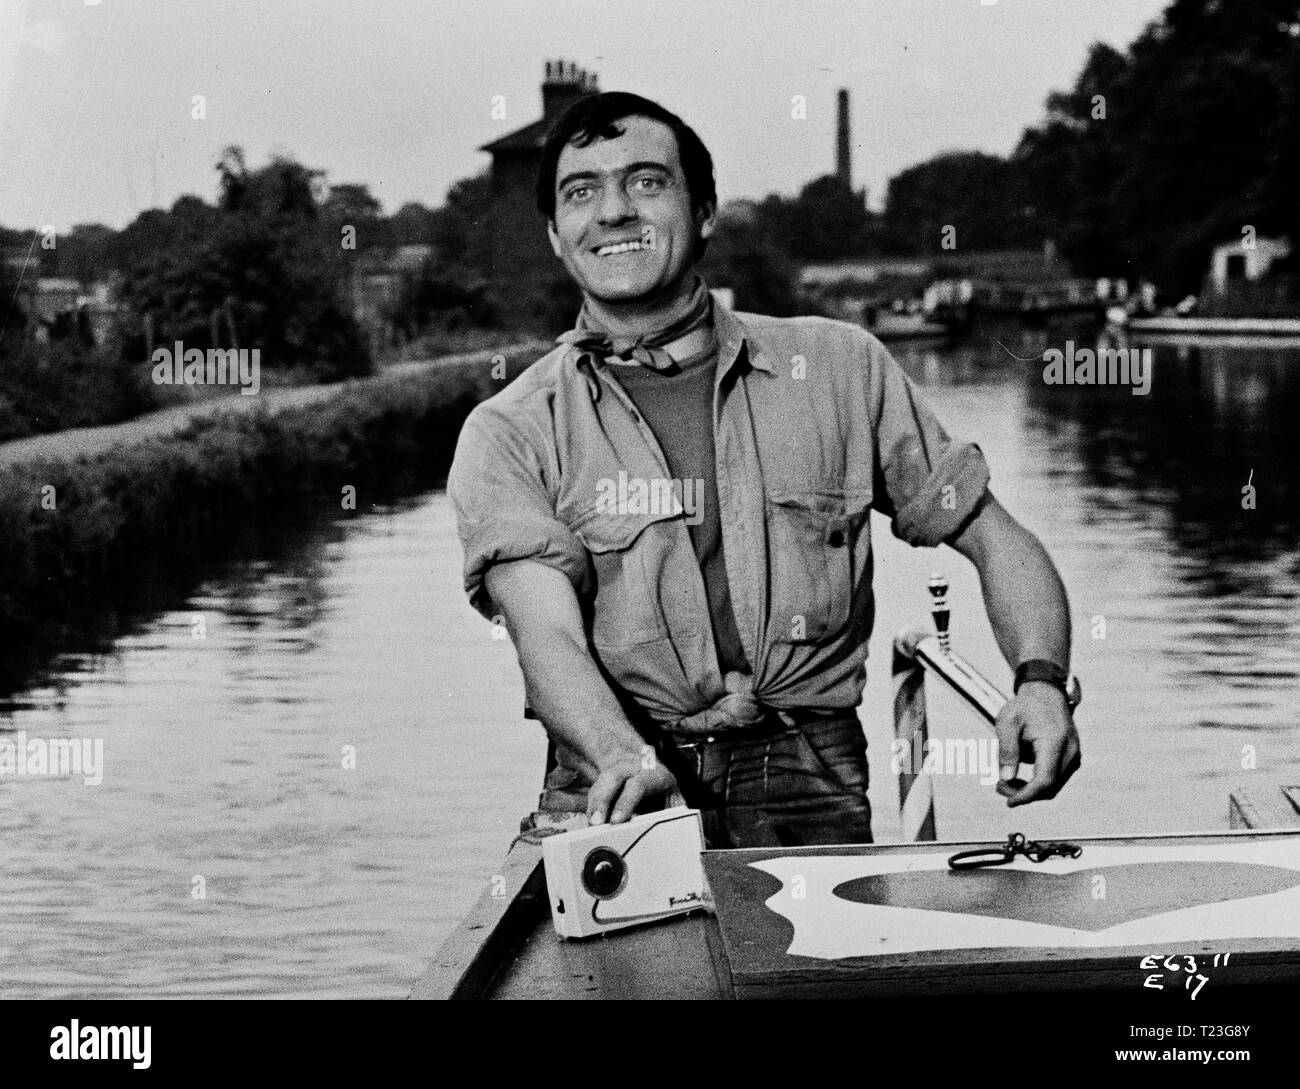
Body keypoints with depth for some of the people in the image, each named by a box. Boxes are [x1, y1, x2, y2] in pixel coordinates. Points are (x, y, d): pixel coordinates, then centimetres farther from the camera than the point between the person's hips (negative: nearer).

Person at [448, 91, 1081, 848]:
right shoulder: (510, 435, 5)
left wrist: (1042, 681, -4)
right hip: (612, 803, 0)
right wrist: (629, 760, -31)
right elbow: (548, 636, -10)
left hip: (808, 793, 0)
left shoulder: (839, 369, 11)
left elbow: (996, 539, 16)